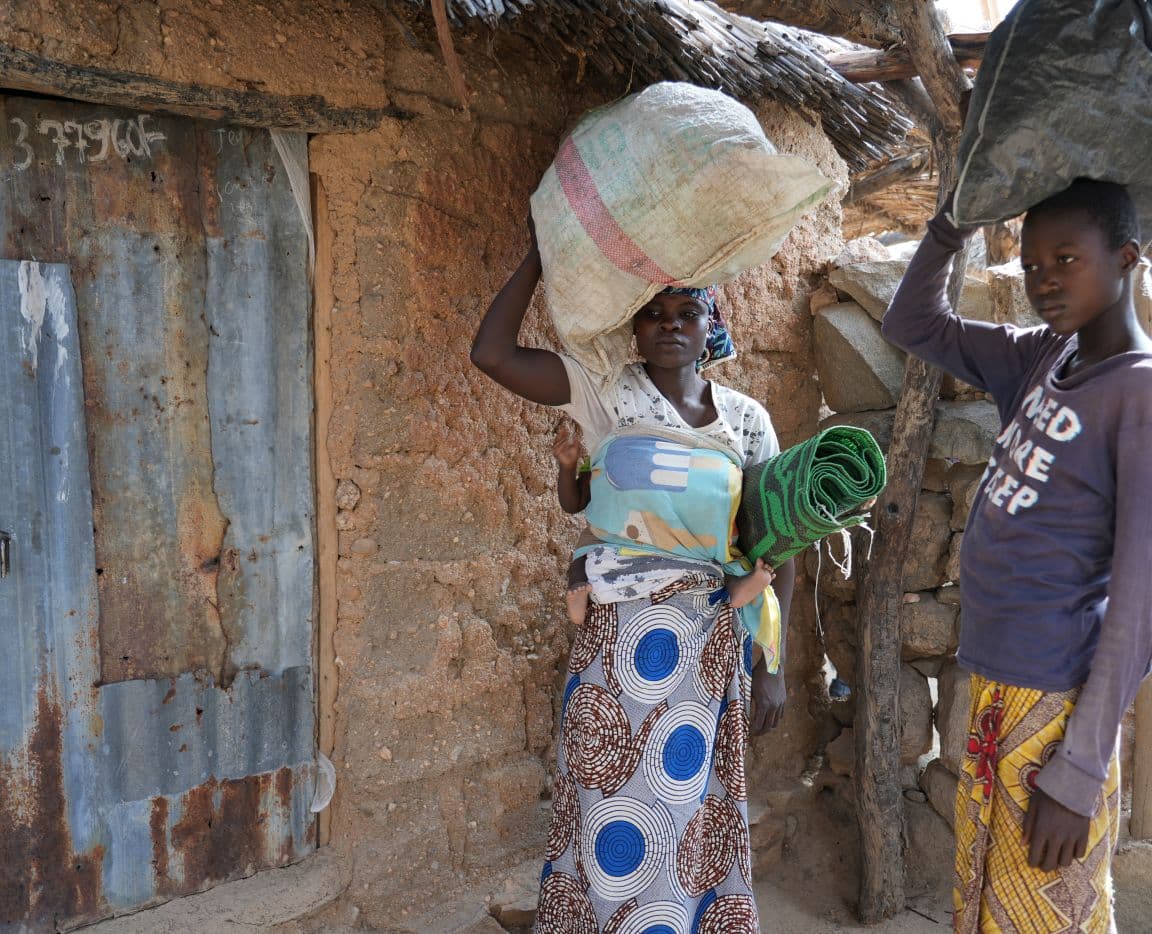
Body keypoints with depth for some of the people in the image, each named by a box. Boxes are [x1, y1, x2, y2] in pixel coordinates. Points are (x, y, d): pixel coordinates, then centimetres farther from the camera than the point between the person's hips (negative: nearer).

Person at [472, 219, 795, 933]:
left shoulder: (746, 419, 5)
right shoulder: (606, 392, -1)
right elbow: (492, 353, -13)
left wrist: (774, 664, 0)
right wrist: (542, 255, -7)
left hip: (715, 640, 2)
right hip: (622, 637, -2)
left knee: (697, 813, 10)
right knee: (615, 813, 6)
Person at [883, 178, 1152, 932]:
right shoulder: (1041, 359, 8)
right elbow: (912, 326, 19)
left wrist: (1081, 770, -17)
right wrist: (955, 219, 6)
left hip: (1053, 702, -7)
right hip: (996, 687, 7)